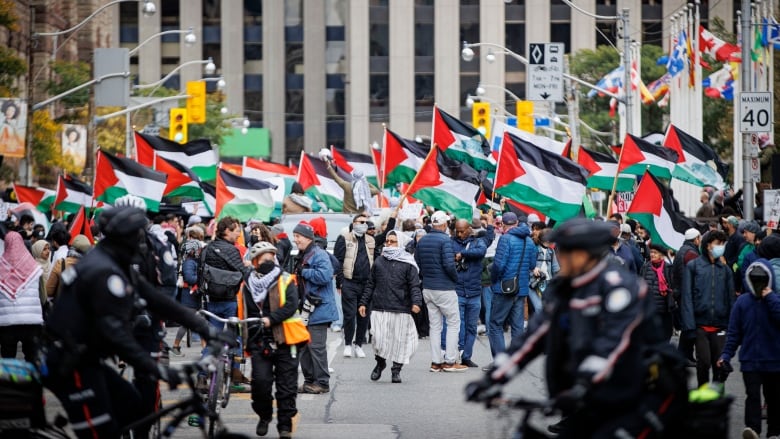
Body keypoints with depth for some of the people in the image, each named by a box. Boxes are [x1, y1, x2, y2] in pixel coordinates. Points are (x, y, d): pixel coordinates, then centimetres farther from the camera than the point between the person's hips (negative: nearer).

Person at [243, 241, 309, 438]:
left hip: (284, 340, -1)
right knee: (260, 380, -11)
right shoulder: (249, 285, 8)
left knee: (286, 384, 2)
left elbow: (291, 306, -12)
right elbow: (243, 314, 15)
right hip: (259, 341, 1)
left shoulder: (286, 280, 0)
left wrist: (271, 319, -23)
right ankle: (264, 416, 13)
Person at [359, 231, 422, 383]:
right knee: (379, 339, -5)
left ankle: (396, 370, 15)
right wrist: (363, 303, 14)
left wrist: (416, 302, -18)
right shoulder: (379, 261, 13)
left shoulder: (408, 264, 3)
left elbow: (414, 286, -3)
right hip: (379, 309, 2)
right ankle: (380, 363, 21)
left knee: (399, 340, 0)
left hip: (401, 309, -2)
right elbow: (370, 284, 18)